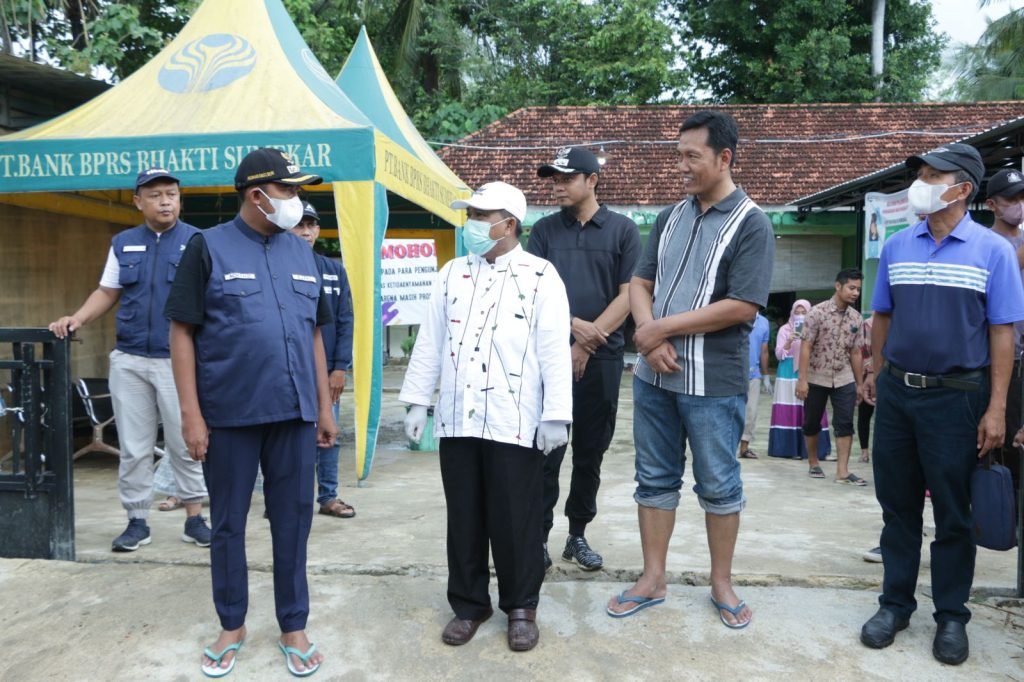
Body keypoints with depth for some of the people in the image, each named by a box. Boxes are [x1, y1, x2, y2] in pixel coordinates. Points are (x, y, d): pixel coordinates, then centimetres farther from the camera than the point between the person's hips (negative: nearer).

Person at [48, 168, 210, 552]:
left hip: (178, 361, -3)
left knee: (184, 444, 4)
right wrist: (77, 319, -2)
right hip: (129, 360, 4)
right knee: (133, 447, 8)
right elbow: (107, 292, 15)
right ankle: (137, 522, 20)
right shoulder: (123, 244, 11)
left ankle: (194, 519, 15)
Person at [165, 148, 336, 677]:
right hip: (229, 415, -3)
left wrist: (324, 406, 9)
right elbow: (182, 332, -5)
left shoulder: (301, 252, 9)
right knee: (228, 524, 11)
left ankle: (293, 627, 25)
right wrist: (191, 414, -10)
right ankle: (232, 626, 30)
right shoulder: (209, 247, -3)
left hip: (293, 414, 3)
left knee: (293, 522, 10)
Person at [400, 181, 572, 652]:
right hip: (457, 420, 4)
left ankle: (521, 606, 24)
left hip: (515, 424, -4)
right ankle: (468, 604, 28)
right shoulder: (451, 275, 12)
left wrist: (556, 414, -11)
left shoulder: (541, 277, -1)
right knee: (464, 517, 12)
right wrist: (417, 401, 9)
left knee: (516, 520, 6)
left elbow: (555, 350, -6)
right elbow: (429, 343, 12)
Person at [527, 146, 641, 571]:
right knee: (545, 451, 1)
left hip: (602, 358, 0)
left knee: (591, 452, 8)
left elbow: (628, 295, -3)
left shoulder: (622, 230, 4)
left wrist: (588, 342, -11)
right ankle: (538, 535, 10)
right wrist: (574, 324, -15)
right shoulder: (544, 230, 8)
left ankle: (578, 534, 22)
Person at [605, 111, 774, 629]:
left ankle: (721, 583, 28)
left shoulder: (751, 224, -8)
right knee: (654, 480, 13)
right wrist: (649, 338, -10)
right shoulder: (670, 218, 9)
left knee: (719, 485, 10)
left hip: (713, 383, -5)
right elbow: (640, 283, 8)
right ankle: (653, 579, 27)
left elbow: (743, 307, -17)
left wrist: (663, 327, -14)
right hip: (653, 376, 6)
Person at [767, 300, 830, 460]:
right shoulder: (785, 329, 5)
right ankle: (788, 448, 0)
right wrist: (789, 342, -15)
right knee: (788, 411, -4)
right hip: (788, 373, -1)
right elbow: (778, 355, 0)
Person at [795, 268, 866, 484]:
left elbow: (855, 352, 9)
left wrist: (860, 383, 9)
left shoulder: (856, 318, 4)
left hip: (844, 379, 3)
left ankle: (842, 471, -1)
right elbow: (806, 347, -12)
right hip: (816, 378, -3)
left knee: (845, 424, -3)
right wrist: (802, 379, -17)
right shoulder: (818, 312, -10)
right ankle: (813, 463, 26)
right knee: (812, 423, 8)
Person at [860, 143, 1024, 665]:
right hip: (895, 393, 3)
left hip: (956, 397, -3)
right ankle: (895, 603, 24)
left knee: (952, 512, 8)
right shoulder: (896, 246, 4)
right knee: (897, 505, 11)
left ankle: (951, 616, 23)